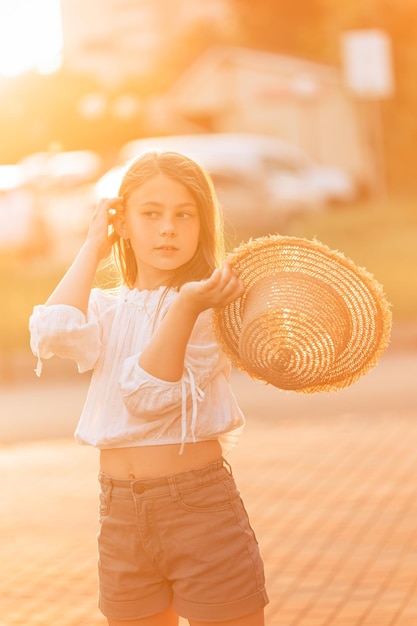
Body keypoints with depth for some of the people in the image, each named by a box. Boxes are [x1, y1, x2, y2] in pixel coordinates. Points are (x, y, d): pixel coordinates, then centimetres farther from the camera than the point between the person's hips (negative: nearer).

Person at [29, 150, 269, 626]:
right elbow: (53, 333, -14)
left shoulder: (211, 305, -5)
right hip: (120, 512, 5)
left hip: (200, 505, -4)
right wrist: (93, 248, -3)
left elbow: (150, 394, -17)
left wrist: (186, 307, -30)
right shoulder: (106, 307, 9)